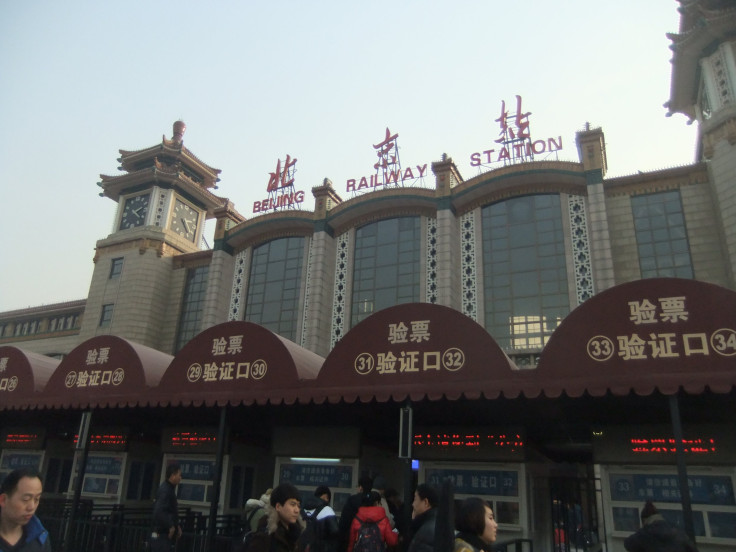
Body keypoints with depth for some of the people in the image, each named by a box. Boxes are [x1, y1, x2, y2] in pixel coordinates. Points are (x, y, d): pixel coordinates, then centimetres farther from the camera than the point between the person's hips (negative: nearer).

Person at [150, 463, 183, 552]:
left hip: (166, 534, 10)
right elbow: (159, 511, -29)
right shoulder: (165, 490, -18)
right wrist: (171, 526, -21)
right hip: (161, 534, -10)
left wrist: (177, 526, 12)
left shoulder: (170, 489, 14)